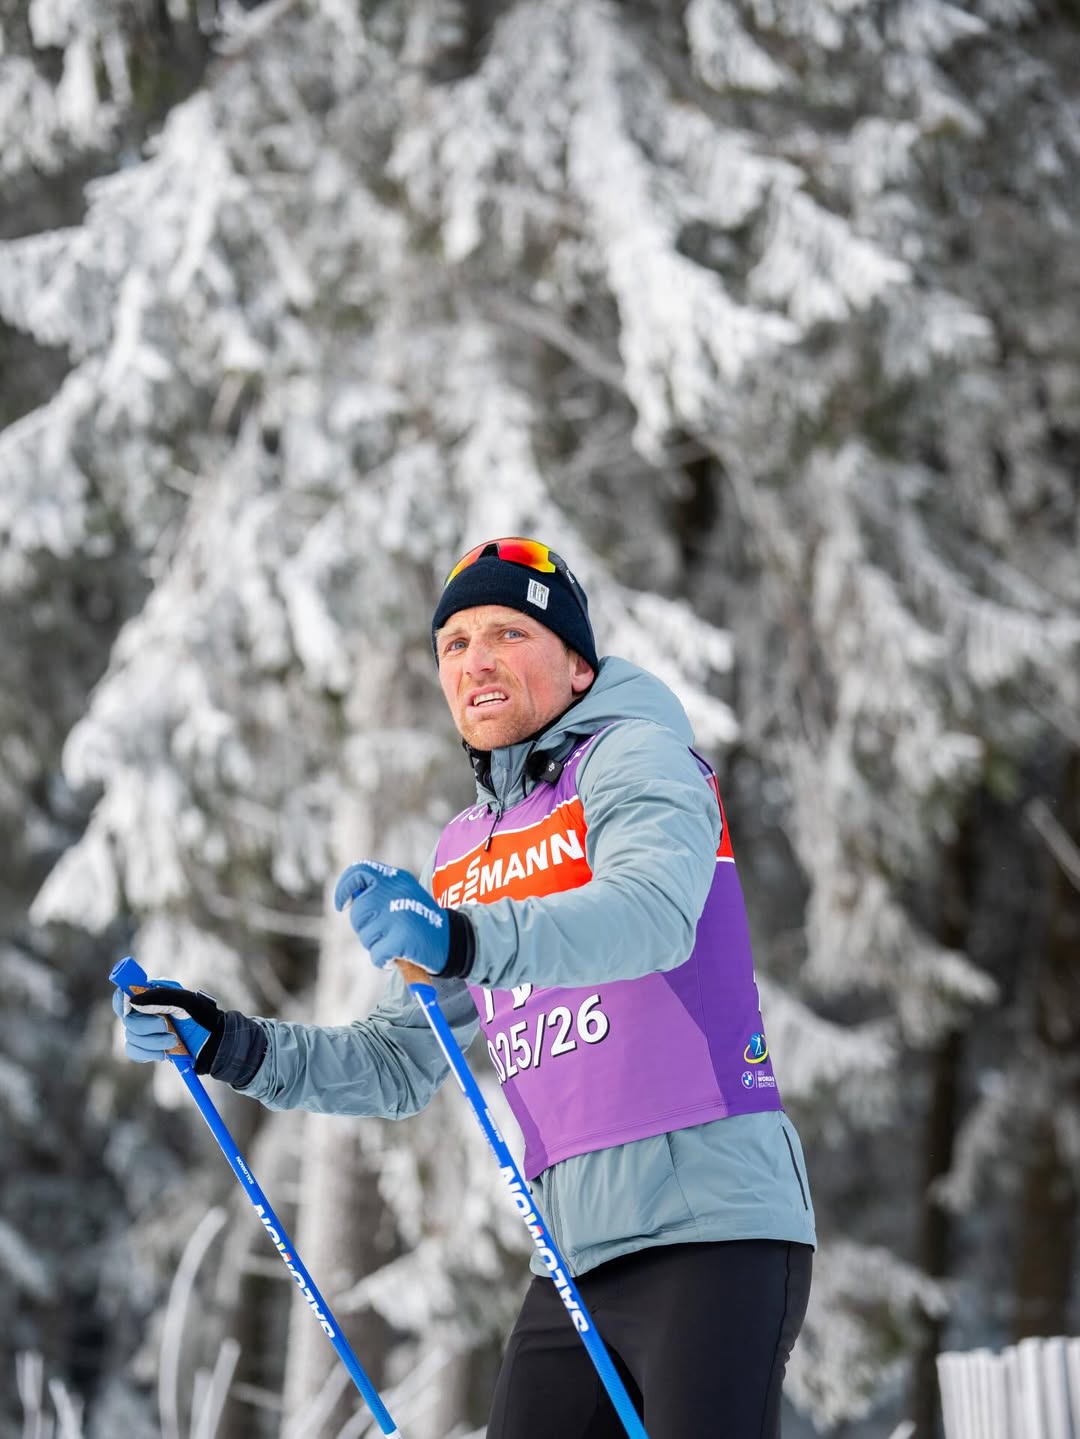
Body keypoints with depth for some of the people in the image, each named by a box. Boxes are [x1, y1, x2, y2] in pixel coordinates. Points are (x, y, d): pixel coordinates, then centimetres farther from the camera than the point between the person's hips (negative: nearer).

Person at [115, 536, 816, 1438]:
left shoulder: (637, 755, -1)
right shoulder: (463, 859, 19)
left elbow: (652, 912, -23)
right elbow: (399, 1067, 22)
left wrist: (463, 942, -40)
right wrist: (229, 1046, 6)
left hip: (715, 1227, -7)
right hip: (576, 1258, 7)